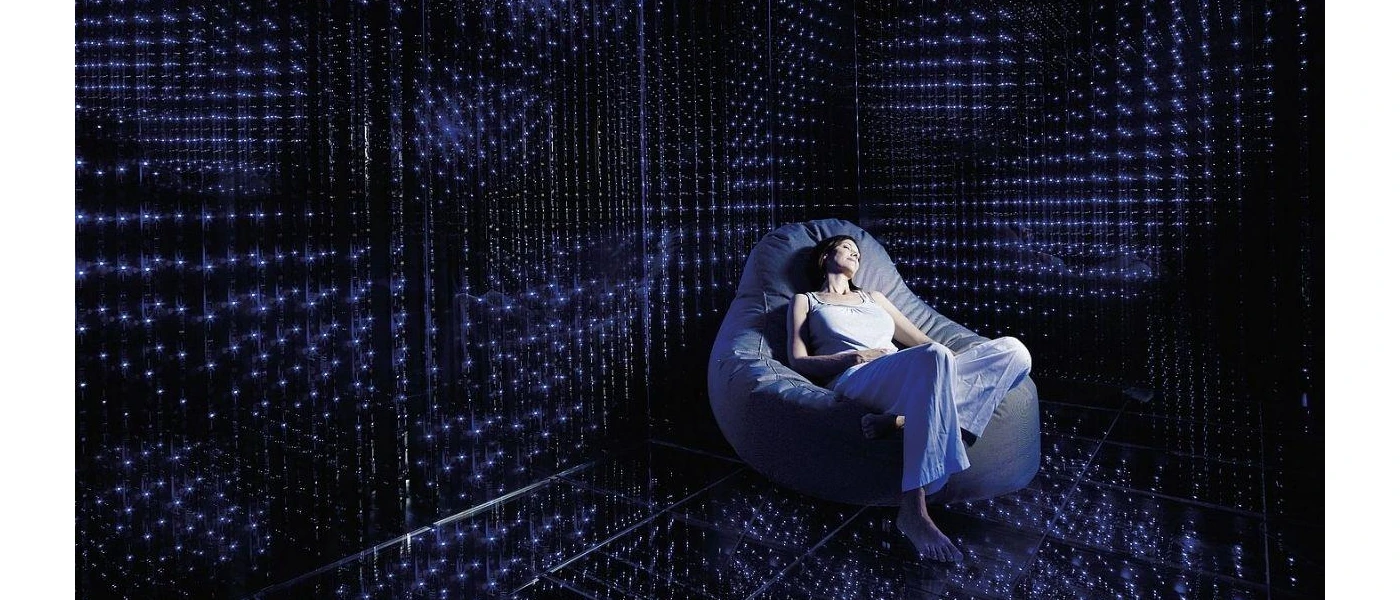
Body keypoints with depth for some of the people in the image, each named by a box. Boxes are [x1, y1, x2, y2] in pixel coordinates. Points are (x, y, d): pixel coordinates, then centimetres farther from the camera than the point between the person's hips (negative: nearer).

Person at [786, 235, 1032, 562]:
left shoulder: (874, 297, 36)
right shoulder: (805, 301, 23)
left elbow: (921, 341, 29)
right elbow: (798, 361, 8)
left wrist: (952, 360, 5)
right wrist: (858, 356, -8)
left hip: (916, 376, 6)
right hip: (855, 378, -5)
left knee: (1013, 350, -17)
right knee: (933, 356, -39)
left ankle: (900, 420, -34)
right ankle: (913, 510, -43)